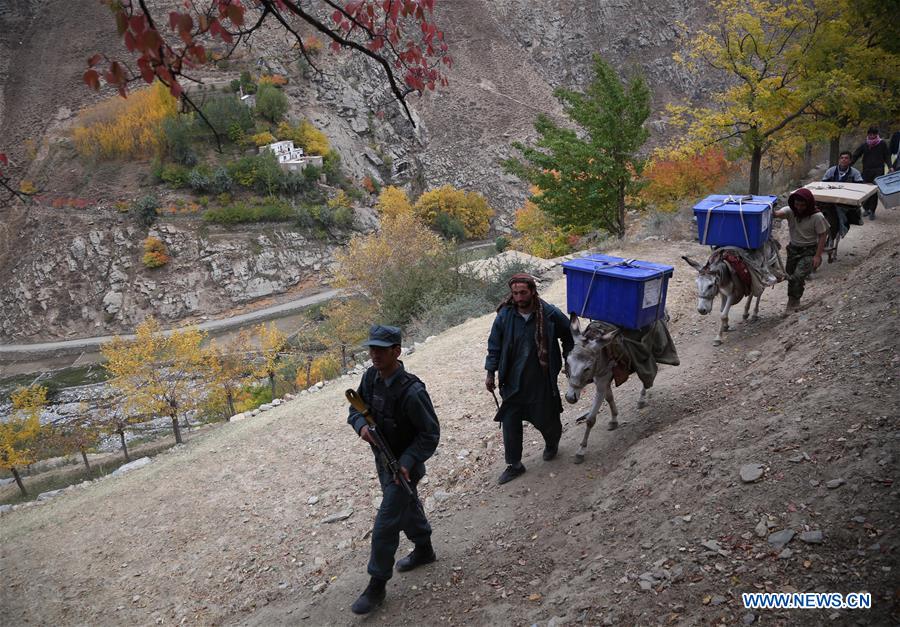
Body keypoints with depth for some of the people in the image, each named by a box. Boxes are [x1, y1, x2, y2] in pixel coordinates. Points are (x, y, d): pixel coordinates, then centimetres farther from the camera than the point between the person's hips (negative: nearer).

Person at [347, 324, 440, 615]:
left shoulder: (411, 392, -30)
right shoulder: (370, 377, -8)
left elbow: (430, 434, -21)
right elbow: (356, 408, 6)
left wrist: (407, 463, -29)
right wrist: (361, 425, -16)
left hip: (403, 466, -7)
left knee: (384, 527, -1)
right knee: (407, 508, 27)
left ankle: (377, 585, 16)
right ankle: (424, 550, 50)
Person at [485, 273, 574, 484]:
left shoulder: (550, 314, -13)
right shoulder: (505, 315, -9)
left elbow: (569, 336, 5)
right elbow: (494, 346, 2)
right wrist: (490, 373, 2)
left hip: (542, 381, -1)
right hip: (512, 382, 2)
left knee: (546, 419, 14)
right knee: (510, 423, 5)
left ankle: (552, 444, 49)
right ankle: (514, 465, 24)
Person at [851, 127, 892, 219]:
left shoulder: (882, 144, 5)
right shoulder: (864, 145, 8)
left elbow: (887, 156, 7)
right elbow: (855, 156, 8)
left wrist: (889, 166, -4)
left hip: (878, 171, -2)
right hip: (867, 171, 2)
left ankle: (872, 211, -4)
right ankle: (866, 209, 19)